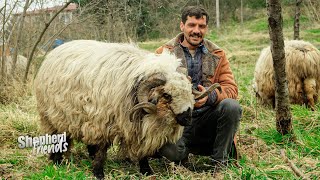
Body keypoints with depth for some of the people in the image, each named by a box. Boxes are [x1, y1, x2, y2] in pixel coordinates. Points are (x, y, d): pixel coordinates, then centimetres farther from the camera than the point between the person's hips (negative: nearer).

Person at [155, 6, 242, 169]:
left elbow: (231, 88, -1)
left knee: (231, 106, -28)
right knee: (171, 151, -32)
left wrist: (210, 96, -24)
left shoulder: (217, 54, 9)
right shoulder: (164, 53, 5)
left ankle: (220, 162, -10)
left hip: (208, 118, 2)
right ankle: (186, 149, 8)